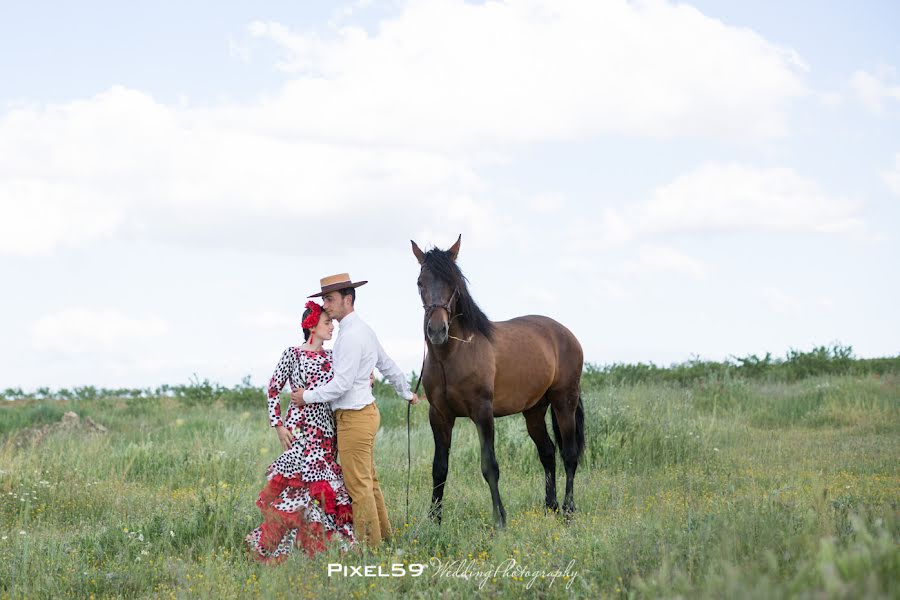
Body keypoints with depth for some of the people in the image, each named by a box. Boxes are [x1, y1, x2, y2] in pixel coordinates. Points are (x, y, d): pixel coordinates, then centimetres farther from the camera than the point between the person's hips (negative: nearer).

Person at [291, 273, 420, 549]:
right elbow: (388, 365, 24)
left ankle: (369, 545, 1)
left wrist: (307, 397, -11)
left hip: (354, 417, -10)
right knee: (369, 481, 17)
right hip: (366, 412, 10)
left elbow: (341, 384, -22)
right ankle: (382, 535, 25)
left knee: (358, 485, -4)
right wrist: (407, 393, 38)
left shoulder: (351, 335, -19)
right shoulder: (363, 329, 12)